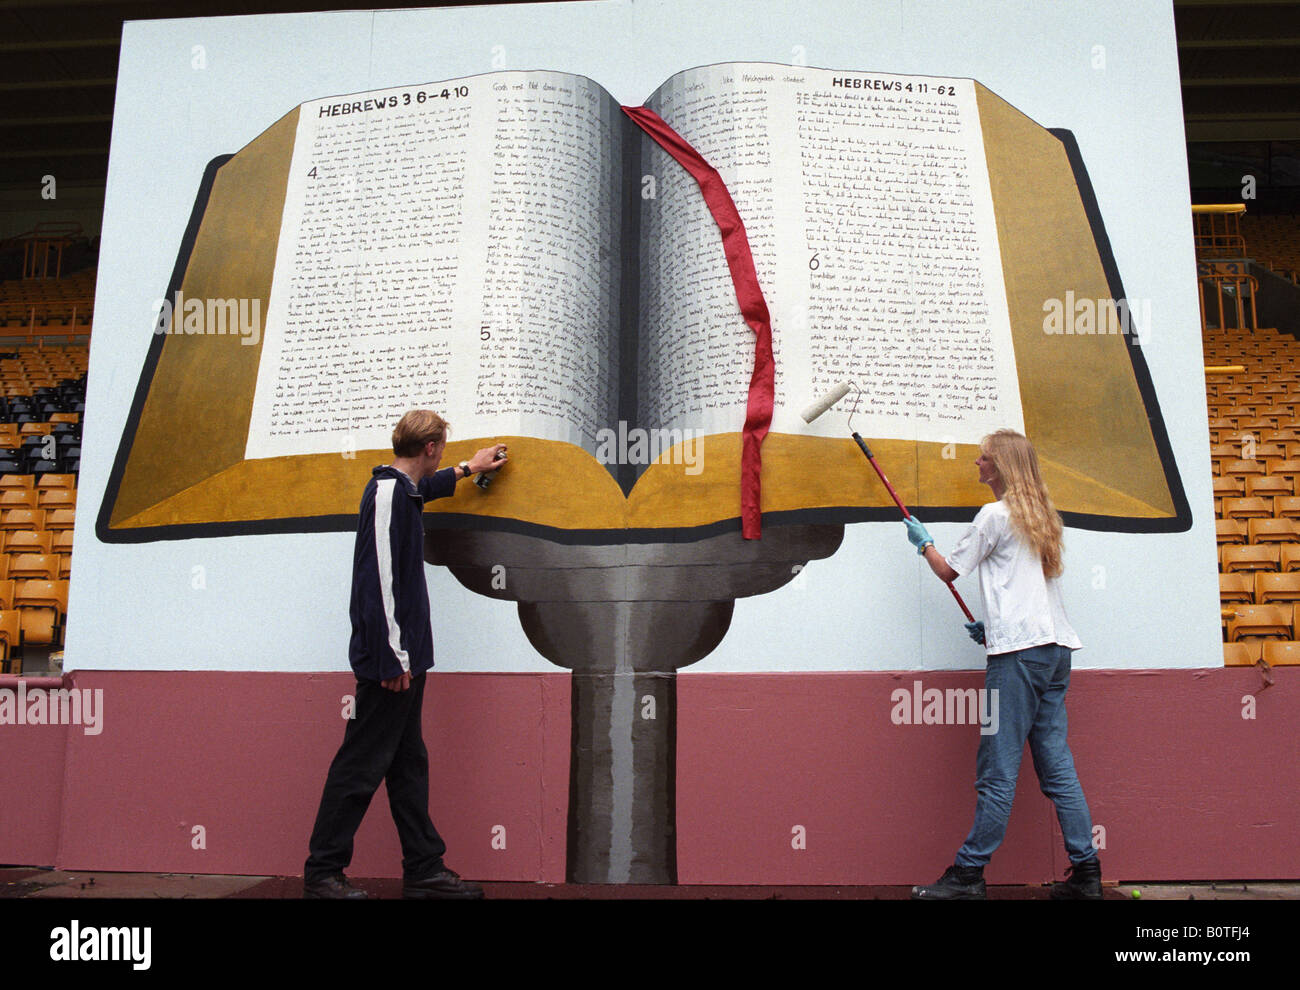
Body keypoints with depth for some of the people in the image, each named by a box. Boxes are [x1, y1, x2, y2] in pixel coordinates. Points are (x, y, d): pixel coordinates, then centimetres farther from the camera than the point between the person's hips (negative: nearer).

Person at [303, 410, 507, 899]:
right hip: (389, 661, -10)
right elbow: (380, 578, -19)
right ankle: (321, 873, 6)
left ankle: (424, 870, 16)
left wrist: (469, 468, 57)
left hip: (405, 657, 10)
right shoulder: (388, 492, -14)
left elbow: (428, 487, 43)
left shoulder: (403, 489, 15)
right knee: (361, 766, -3)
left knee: (409, 765, 11)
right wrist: (394, 657, -19)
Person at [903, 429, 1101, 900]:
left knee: (998, 769, -6)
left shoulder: (995, 514, -5)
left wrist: (923, 542, 20)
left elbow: (949, 570, 3)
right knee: (1056, 764, 8)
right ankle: (1086, 871, 9)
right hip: (1055, 647, 9)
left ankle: (968, 873, -2)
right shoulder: (1041, 516, 20)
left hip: (1019, 651, -9)